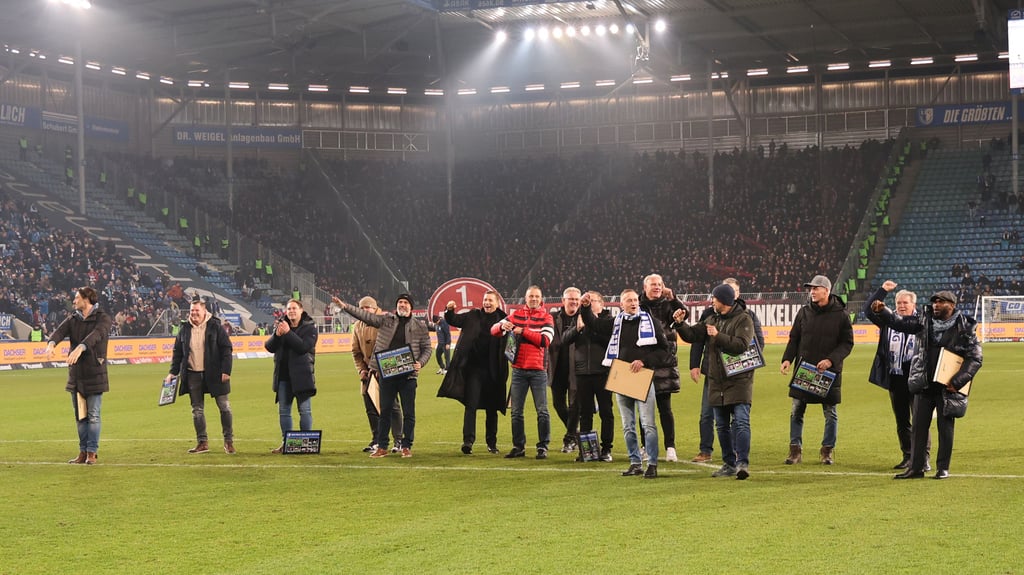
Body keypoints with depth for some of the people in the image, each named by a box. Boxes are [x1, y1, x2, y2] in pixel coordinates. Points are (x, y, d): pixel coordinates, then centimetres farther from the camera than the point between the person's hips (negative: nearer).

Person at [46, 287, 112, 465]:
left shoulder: (103, 318, -5)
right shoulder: (73, 319, 11)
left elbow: (96, 334, -25)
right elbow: (60, 330, -9)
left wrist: (80, 347, -43)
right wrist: (52, 342, -32)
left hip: (94, 375, -5)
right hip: (76, 374, 6)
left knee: (93, 415, -2)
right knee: (80, 416, 9)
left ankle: (92, 452, 3)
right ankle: (83, 451, 16)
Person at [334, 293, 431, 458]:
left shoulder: (420, 326, 5)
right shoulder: (385, 320, 7)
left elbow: (427, 348, 7)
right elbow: (365, 315, 2)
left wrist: (420, 363, -11)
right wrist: (344, 306, -8)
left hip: (408, 374, -1)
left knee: (409, 412, 2)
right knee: (385, 410, 6)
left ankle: (406, 446, 12)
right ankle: (382, 446, 13)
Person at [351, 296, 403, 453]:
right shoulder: (358, 327, 9)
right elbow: (356, 351, 14)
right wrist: (361, 370, 2)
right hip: (368, 373, 5)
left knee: (392, 406, -2)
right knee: (371, 408, 7)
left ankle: (398, 440, 4)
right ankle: (376, 441, 16)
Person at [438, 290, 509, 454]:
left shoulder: (503, 319, 0)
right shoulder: (473, 316, 6)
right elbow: (453, 320, 5)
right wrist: (449, 311, -14)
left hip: (492, 371, 0)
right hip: (474, 368, 0)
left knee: (492, 408, 10)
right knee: (471, 405, -9)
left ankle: (492, 443, 21)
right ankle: (468, 440, -13)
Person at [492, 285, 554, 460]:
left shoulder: (546, 318, 2)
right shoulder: (516, 315, 9)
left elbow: (545, 341, -13)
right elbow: (494, 331, 4)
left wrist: (524, 331, -15)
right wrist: (502, 326, -18)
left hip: (537, 370, -3)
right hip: (518, 370, 3)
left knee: (542, 411, -1)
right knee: (516, 411, 6)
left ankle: (543, 447, 5)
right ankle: (518, 447, 14)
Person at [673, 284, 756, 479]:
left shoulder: (744, 319, -7)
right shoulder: (711, 320, 14)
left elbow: (741, 345, -20)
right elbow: (692, 335, 12)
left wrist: (718, 336, -20)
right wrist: (680, 324, -3)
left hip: (739, 381, -7)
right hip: (716, 381, 7)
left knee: (740, 422, -15)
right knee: (722, 425, 11)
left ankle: (743, 462, -17)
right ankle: (729, 464, 19)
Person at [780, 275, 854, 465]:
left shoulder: (840, 314, -4)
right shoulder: (804, 312, 6)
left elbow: (847, 343, -4)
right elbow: (794, 339, 10)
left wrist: (831, 360, -18)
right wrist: (787, 359, -6)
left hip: (829, 372, -2)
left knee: (831, 413, 6)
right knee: (796, 411, 2)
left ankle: (828, 451, 17)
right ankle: (795, 450, 9)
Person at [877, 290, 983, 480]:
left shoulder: (964, 329, -7)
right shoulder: (924, 321, 4)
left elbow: (975, 358, -8)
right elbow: (898, 323, 5)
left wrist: (957, 381, -15)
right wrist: (882, 311, -14)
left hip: (946, 387, -4)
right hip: (924, 385, 4)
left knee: (945, 427, 5)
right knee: (919, 426, 6)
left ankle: (943, 468, 14)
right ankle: (915, 467, 12)